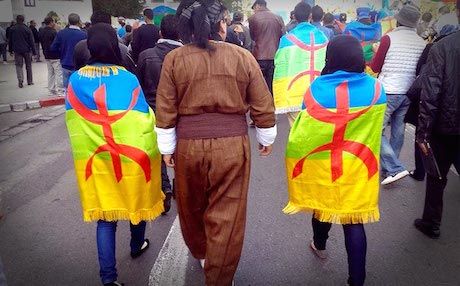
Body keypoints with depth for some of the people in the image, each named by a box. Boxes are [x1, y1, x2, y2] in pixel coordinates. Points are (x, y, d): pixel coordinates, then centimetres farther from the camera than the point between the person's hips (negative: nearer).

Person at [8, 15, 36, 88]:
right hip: (27, 50, -1)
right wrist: (34, 51, -3)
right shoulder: (27, 29, -6)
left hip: (17, 50, 1)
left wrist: (10, 50, 19)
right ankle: (30, 81, 16)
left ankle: (20, 81, -15)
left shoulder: (12, 29, 2)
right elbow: (31, 41, -6)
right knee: (28, 66, 10)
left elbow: (10, 41, 9)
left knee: (19, 66, 3)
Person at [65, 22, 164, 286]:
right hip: (132, 154, -2)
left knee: (105, 214, 9)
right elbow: (143, 118, -10)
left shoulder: (75, 80, -4)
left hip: (95, 158, 2)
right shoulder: (127, 78, -14)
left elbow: (73, 121, 6)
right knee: (136, 201, 21)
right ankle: (137, 246, 43)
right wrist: (147, 149, 7)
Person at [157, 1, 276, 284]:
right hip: (232, 145, -1)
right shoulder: (243, 56, -3)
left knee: (192, 206, 25)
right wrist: (267, 138, 15)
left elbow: (166, 110, -2)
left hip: (189, 145, 2)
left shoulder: (174, 58, -3)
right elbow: (263, 106, 0)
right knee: (227, 215, 9)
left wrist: (167, 148, 9)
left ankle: (200, 252, 50)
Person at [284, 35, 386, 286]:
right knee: (354, 219, 7)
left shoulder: (317, 87, -14)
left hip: (320, 163, 0)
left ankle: (319, 246, 49)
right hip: (358, 166, 0)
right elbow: (374, 127, 7)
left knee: (322, 202, 23)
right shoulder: (376, 88, -7)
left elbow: (305, 127, -6)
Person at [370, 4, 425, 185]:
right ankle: (389, 168, 22)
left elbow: (375, 67, -3)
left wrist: (376, 51, 14)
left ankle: (395, 168, -6)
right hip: (409, 92, 6)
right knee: (398, 131, 12)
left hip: (388, 92, -6)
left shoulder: (389, 38, -10)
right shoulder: (421, 42, 4)